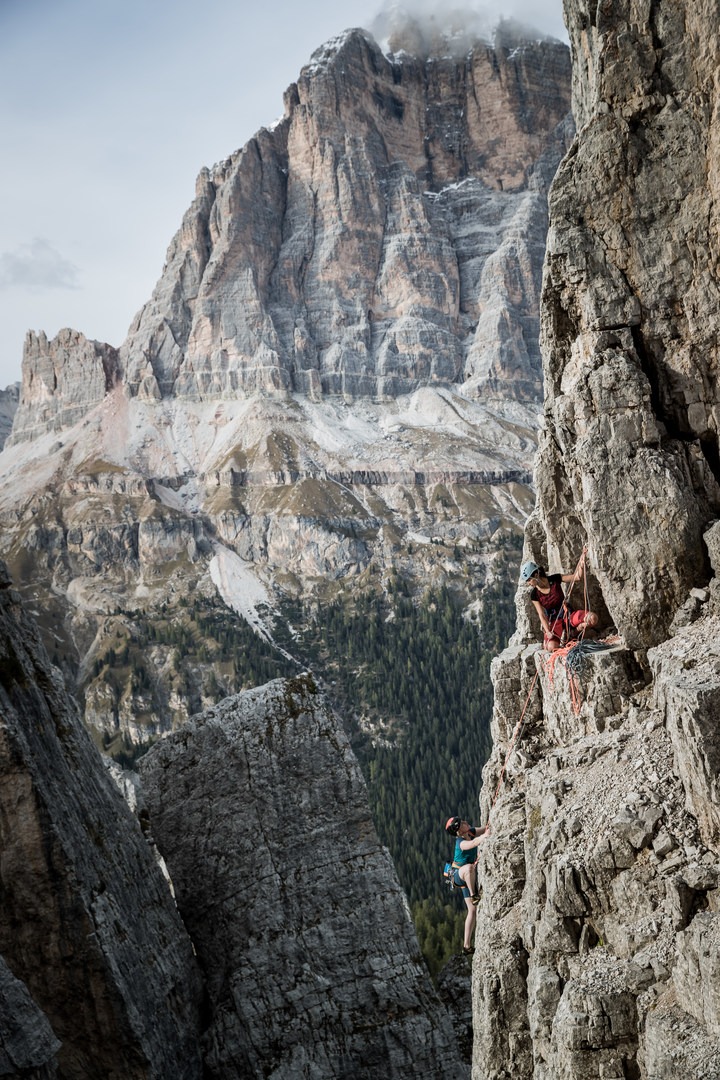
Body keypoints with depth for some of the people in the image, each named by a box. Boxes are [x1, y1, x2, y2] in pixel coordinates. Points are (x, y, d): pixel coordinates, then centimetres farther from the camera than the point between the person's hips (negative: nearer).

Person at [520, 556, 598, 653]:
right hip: (554, 622, 0)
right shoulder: (535, 595, -7)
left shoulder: (554, 579, -7)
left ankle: (576, 631, 1)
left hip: (567, 615, 0)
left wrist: (580, 566, -27)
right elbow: (542, 615, -9)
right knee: (551, 647, -29)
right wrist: (548, 632, -22)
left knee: (593, 618, -28)